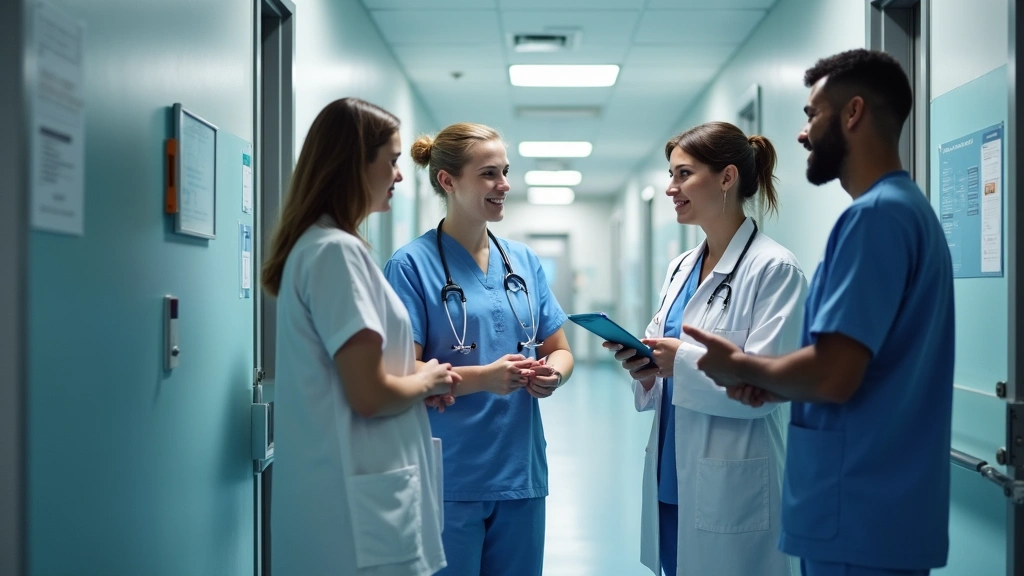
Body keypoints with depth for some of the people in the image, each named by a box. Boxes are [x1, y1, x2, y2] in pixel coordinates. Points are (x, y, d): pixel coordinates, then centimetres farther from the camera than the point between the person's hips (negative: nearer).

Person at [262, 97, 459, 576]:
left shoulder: (315, 245, 14)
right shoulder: (337, 250, -16)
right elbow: (369, 394, -21)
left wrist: (416, 381, 8)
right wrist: (426, 380, -2)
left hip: (347, 498, 10)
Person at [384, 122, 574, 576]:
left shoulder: (524, 261, 10)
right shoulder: (413, 265, -8)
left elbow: (559, 350, 13)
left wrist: (552, 373, -10)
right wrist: (484, 377, -25)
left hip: (521, 472, 5)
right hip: (448, 481, -5)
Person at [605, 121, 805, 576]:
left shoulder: (773, 268, -11)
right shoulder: (680, 268, 13)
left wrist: (683, 360, -22)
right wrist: (642, 363, -5)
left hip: (732, 488, -7)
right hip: (673, 477, 7)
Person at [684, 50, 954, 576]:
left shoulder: (875, 214, -18)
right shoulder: (905, 208, 14)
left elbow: (832, 374, -24)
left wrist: (740, 367, -6)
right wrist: (771, 385, 7)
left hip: (858, 515, -9)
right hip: (873, 505, 9)